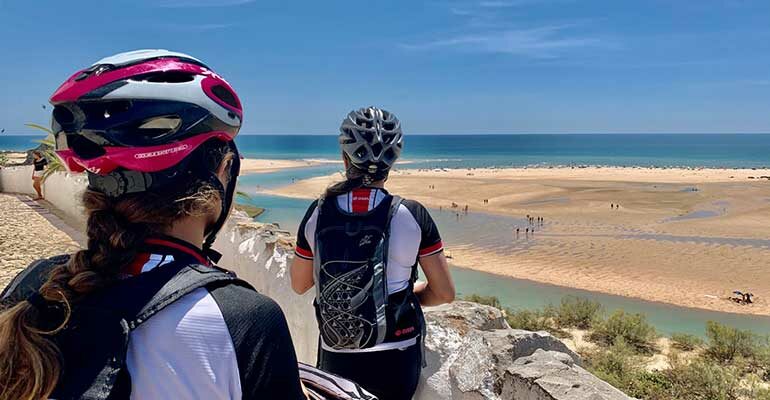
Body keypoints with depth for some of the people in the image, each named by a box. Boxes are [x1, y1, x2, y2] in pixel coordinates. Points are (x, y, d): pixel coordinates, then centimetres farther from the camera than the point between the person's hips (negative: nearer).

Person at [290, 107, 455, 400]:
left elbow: (299, 285, 4)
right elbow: (445, 293, -7)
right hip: (395, 362, -1)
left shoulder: (318, 214, -10)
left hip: (336, 360, 1)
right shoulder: (412, 215, -15)